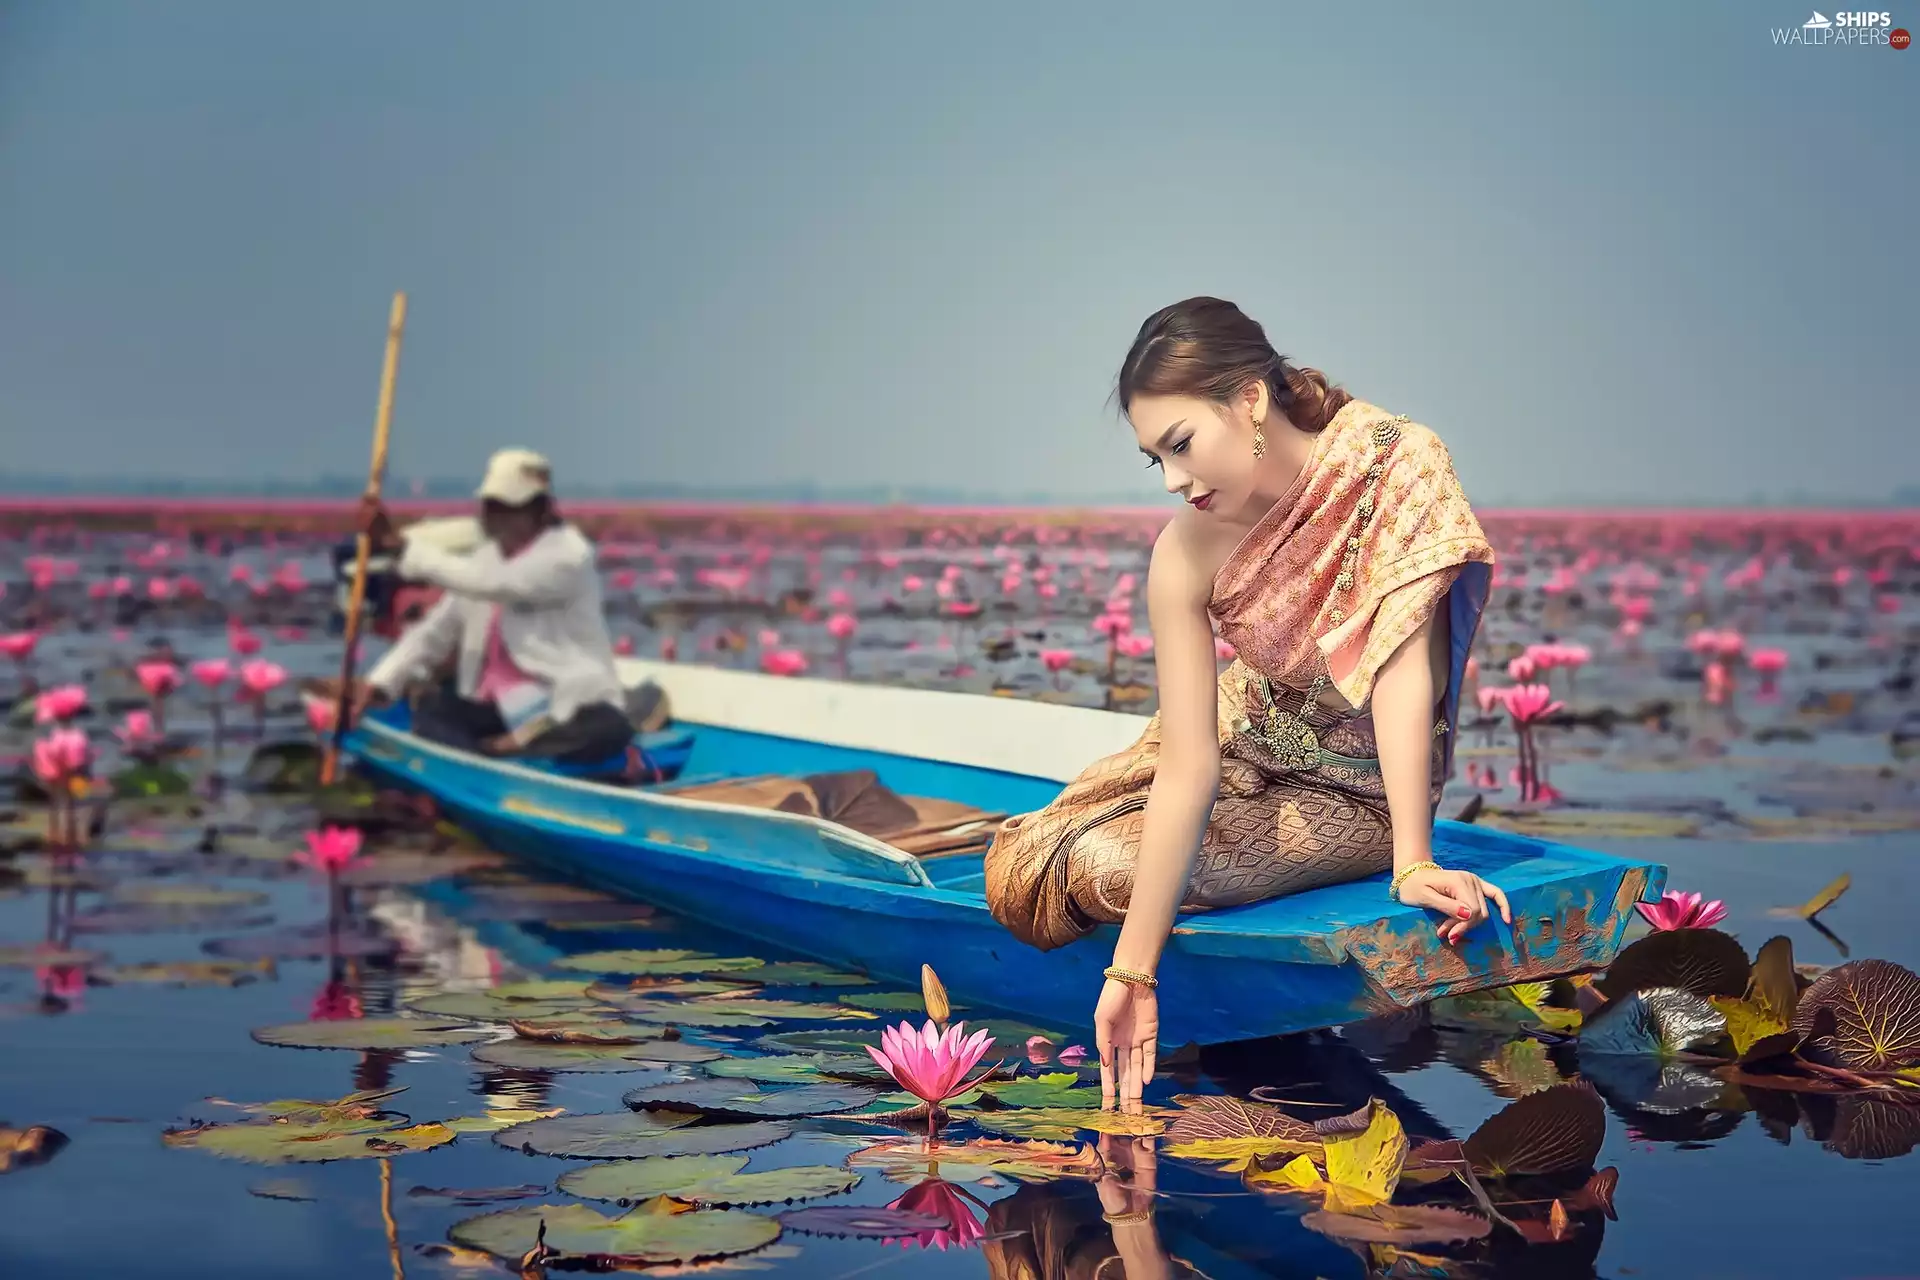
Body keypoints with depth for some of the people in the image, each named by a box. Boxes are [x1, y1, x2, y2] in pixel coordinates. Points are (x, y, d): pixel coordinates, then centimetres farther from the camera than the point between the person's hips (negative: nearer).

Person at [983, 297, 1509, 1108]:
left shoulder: (1395, 464, -28)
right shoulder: (1186, 557, -21)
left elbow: (1403, 670, -30)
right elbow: (1187, 767, -24)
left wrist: (1412, 863, -36)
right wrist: (1132, 973, -28)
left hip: (1361, 790, -3)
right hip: (1252, 741, 3)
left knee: (1100, 868, -19)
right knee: (1027, 866, -8)